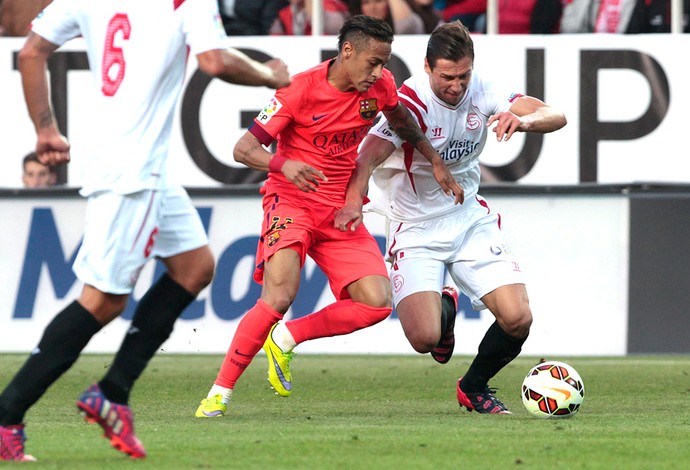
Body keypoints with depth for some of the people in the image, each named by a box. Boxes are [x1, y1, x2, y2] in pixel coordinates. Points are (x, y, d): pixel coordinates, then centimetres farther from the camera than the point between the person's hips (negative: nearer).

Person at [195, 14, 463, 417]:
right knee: (279, 297, -27)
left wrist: (436, 162, 20)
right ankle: (219, 393, -13)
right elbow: (244, 148, -15)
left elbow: (402, 121, 25)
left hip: (341, 211, 5)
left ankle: (286, 340, 6)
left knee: (377, 302, -14)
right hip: (292, 201, -5)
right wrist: (283, 164, -34)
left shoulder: (381, 86, -1)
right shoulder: (301, 89, -16)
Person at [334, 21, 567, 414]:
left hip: (472, 219, 4)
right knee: (425, 338, -20)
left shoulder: (480, 92, -6)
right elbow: (368, 157, -31)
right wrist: (354, 199, -52)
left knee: (518, 319, -11)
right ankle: (444, 309, 20)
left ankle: (474, 388, 20)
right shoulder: (410, 103, -20)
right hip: (417, 230, -4)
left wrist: (524, 120, -34)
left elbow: (557, 116, -10)